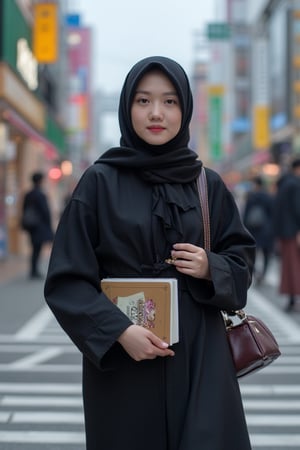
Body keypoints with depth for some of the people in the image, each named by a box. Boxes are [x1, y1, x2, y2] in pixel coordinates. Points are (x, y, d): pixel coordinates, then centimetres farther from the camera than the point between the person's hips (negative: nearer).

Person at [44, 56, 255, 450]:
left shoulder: (209, 185, 5)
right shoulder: (99, 181, -3)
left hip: (200, 354, 2)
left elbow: (242, 258, 12)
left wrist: (211, 269, -10)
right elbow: (67, 278, -5)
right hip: (120, 356, -1)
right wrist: (119, 331, -18)